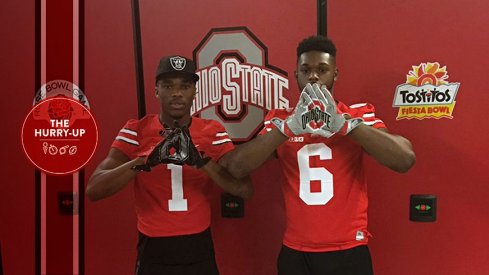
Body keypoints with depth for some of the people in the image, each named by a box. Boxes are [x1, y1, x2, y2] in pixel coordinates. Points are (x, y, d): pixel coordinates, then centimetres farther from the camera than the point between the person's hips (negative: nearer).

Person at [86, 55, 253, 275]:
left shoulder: (213, 132, -2)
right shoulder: (135, 131, -6)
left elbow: (245, 190, -12)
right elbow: (93, 190, -16)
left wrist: (200, 160, -28)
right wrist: (147, 160, -30)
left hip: (200, 250, 1)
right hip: (153, 251, -1)